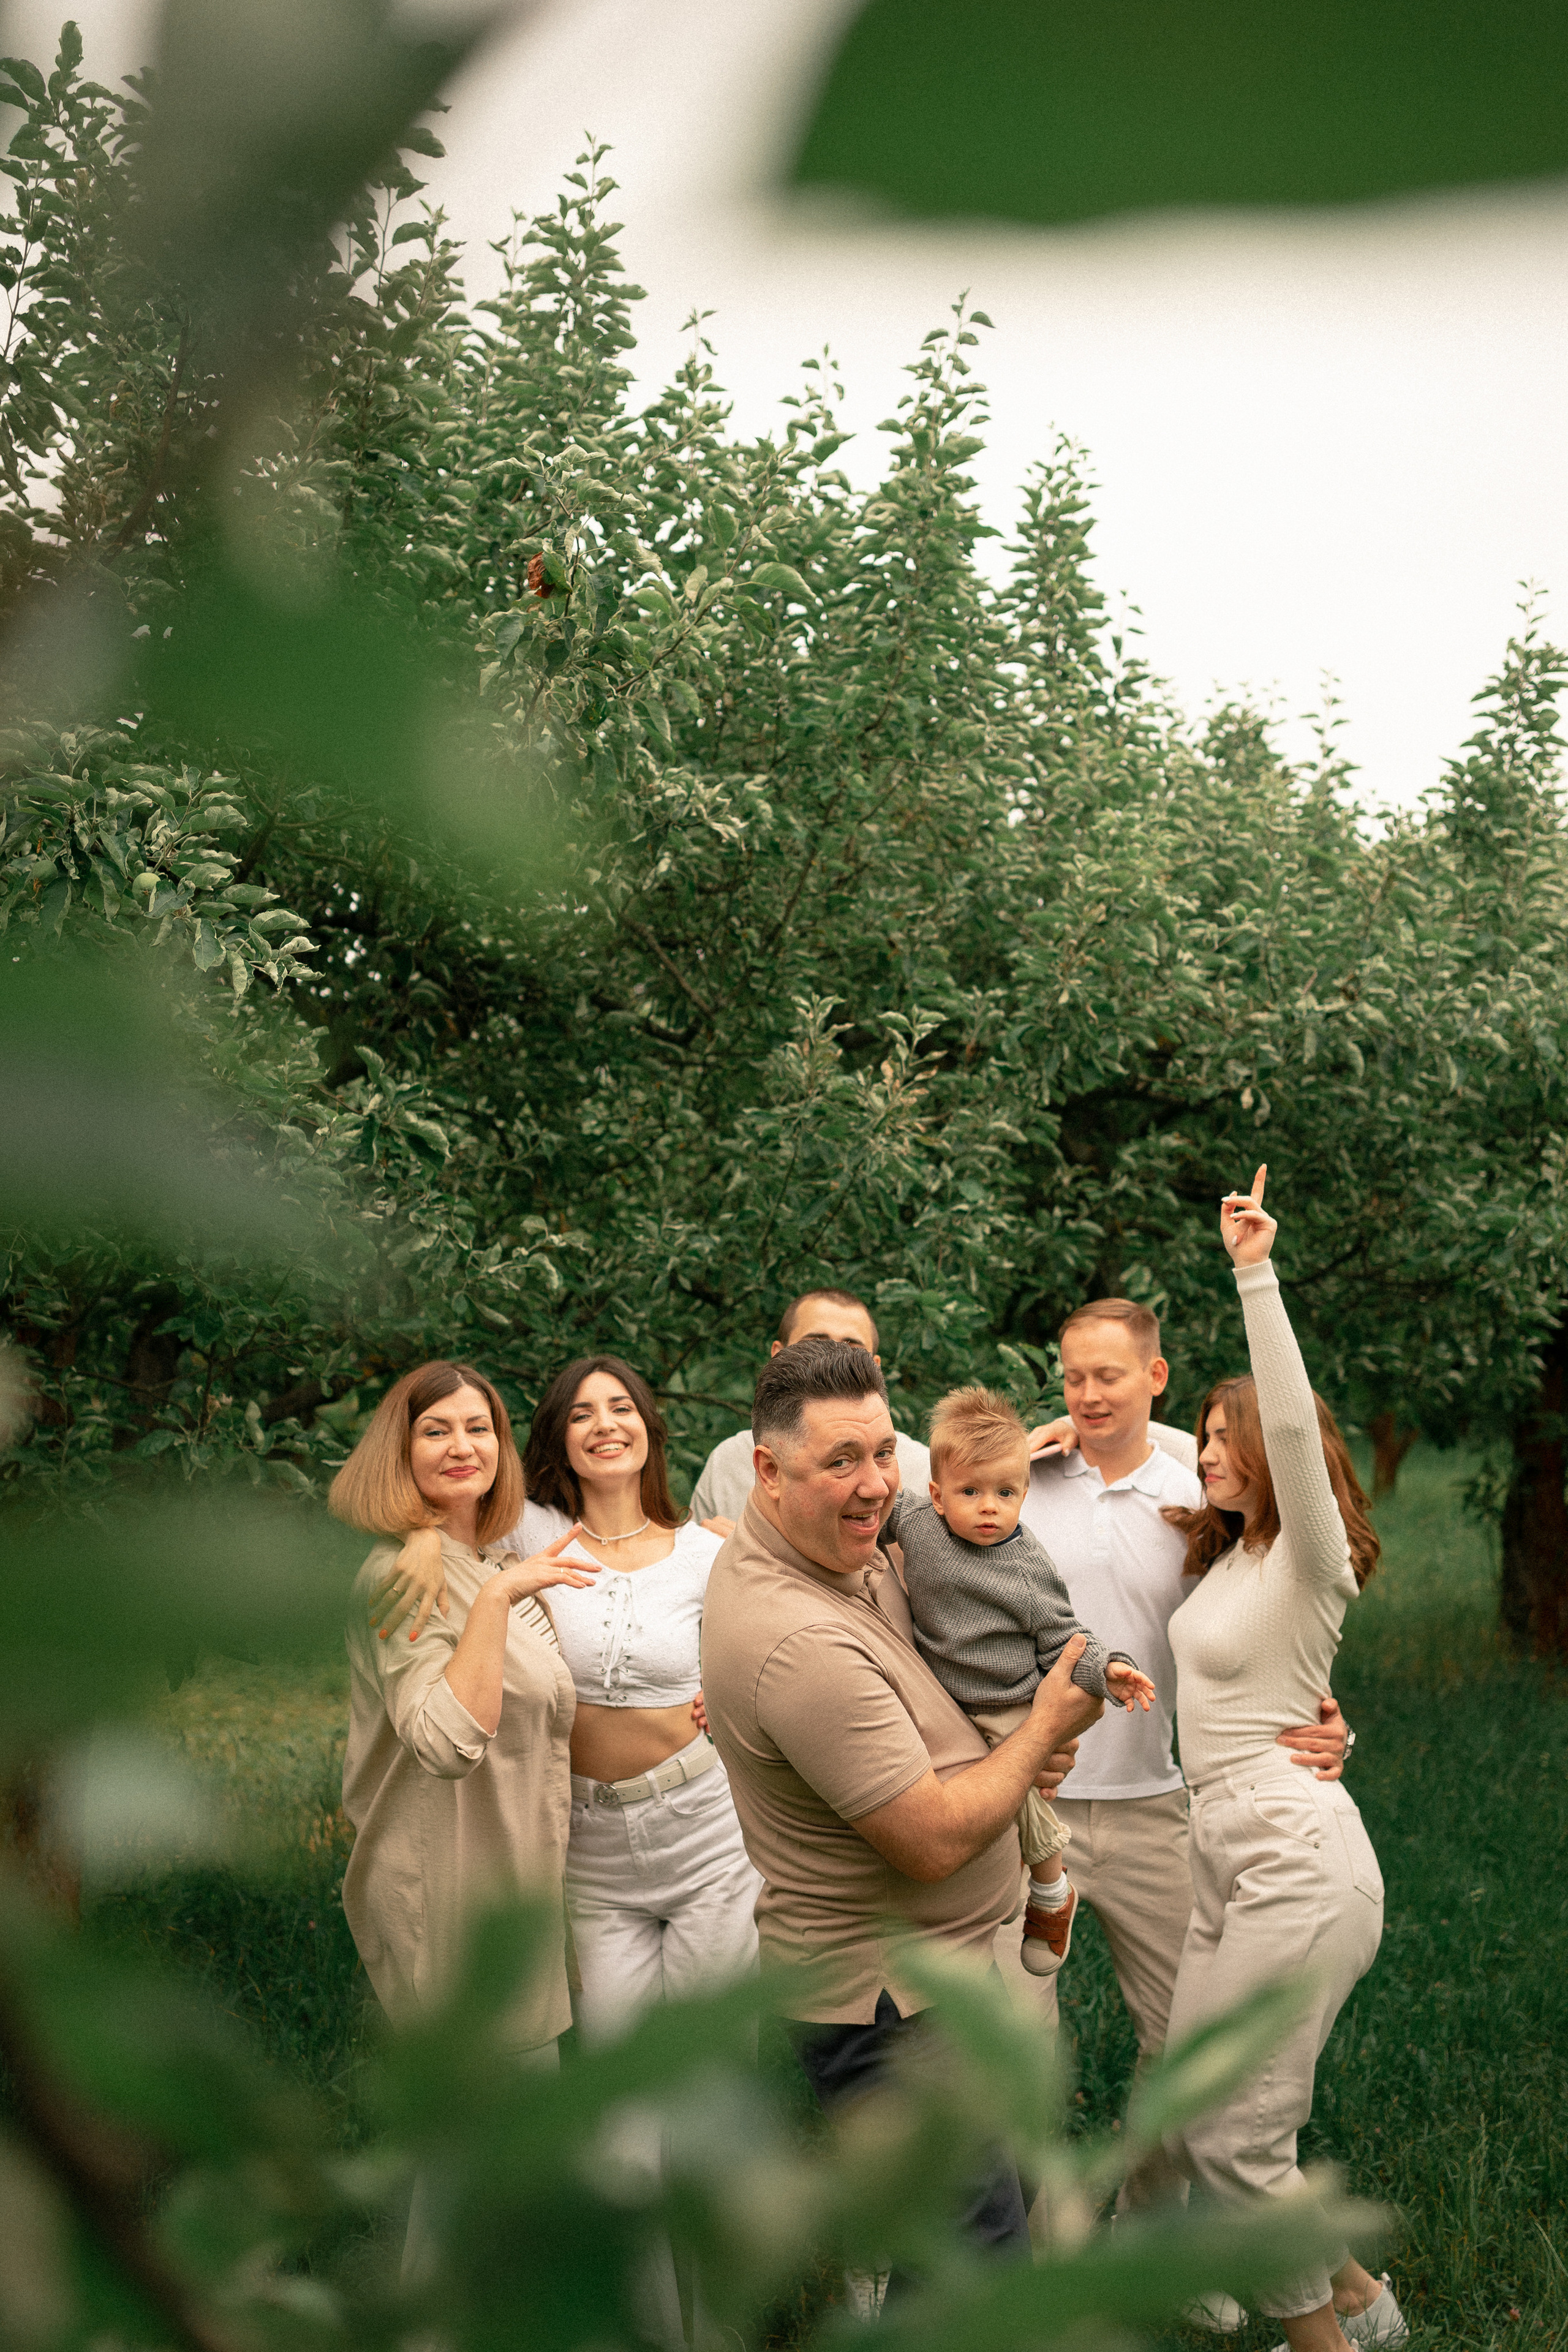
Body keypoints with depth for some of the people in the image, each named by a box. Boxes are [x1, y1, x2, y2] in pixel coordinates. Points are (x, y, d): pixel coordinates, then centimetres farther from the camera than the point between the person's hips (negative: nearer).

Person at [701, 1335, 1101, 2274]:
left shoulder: (845, 1551, 1)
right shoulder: (801, 1644, -30)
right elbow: (935, 1840, -25)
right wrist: (1045, 1728, -11)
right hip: (888, 2002, -10)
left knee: (1004, 2188, 24)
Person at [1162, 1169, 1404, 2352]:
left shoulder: (1310, 1561, -12)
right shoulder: (1230, 1556, 13)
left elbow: (1291, 1428, -31)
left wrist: (1258, 1276, -36)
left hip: (1299, 1863, -9)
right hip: (1231, 1854, 9)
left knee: (1229, 2136, -5)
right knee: (1197, 2113, 11)